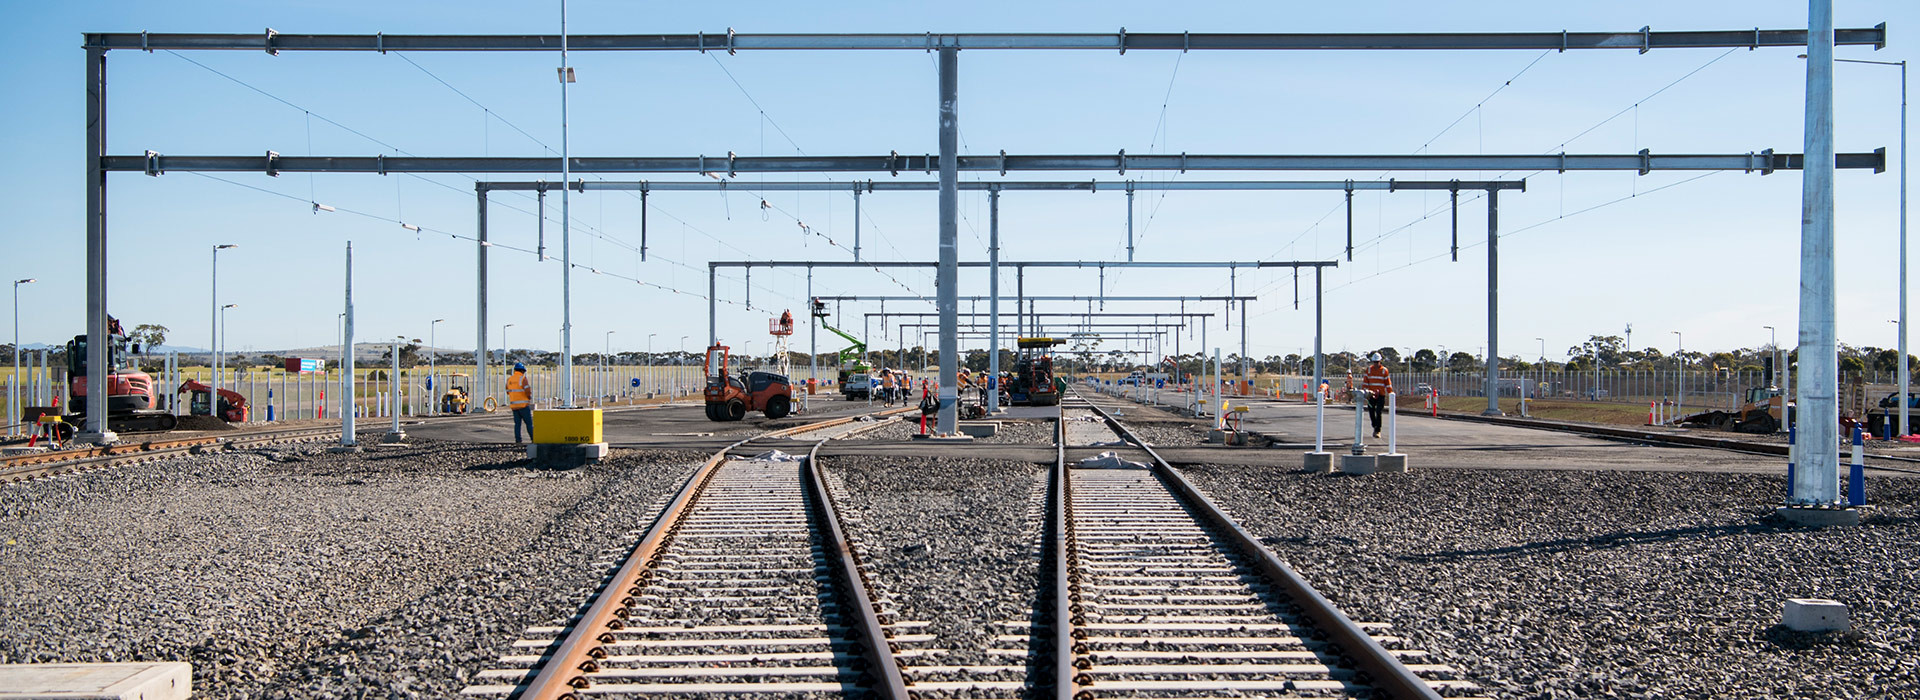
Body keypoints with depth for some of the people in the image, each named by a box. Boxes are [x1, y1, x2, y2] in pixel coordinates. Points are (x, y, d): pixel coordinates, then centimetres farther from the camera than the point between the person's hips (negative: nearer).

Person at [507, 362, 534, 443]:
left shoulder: (509, 379, 8)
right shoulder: (523, 378, -11)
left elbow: (508, 392, 17)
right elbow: (528, 390, -20)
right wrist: (529, 397, 0)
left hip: (513, 405, 5)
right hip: (523, 405, -5)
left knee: (517, 423, 9)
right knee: (529, 423, 1)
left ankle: (517, 440, 2)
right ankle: (534, 439, 0)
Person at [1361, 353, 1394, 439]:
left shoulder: (1384, 370, 1)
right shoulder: (1369, 369, 7)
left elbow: (1388, 383, 4)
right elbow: (1365, 381, 7)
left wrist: (1390, 393, 1)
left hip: (1381, 395, -3)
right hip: (1371, 394, 3)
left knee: (1378, 413, -9)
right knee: (1371, 412, 4)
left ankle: (1377, 431, -4)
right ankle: (1375, 427, 27)